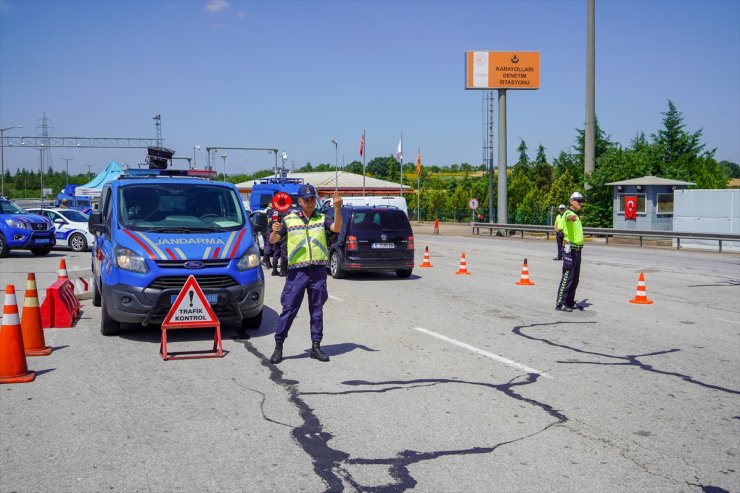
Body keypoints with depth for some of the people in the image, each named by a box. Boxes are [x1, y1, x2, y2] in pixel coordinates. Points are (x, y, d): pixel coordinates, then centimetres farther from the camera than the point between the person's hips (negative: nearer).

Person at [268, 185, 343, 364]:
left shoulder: (322, 219, 9)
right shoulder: (289, 220, 6)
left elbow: (337, 228, -10)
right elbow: (273, 241, 5)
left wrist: (337, 208, -23)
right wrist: (274, 232, -18)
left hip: (318, 270, 2)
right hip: (297, 271, -2)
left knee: (317, 310, 8)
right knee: (289, 309, -3)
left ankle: (316, 346, 17)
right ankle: (278, 347, 4)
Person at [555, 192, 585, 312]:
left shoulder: (576, 216, 19)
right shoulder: (568, 213, -11)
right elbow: (568, 217, -39)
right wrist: (571, 217, -63)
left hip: (577, 250, 9)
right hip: (570, 249, -9)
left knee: (575, 278, 12)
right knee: (567, 277, -10)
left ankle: (570, 302, 21)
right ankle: (560, 303, -8)